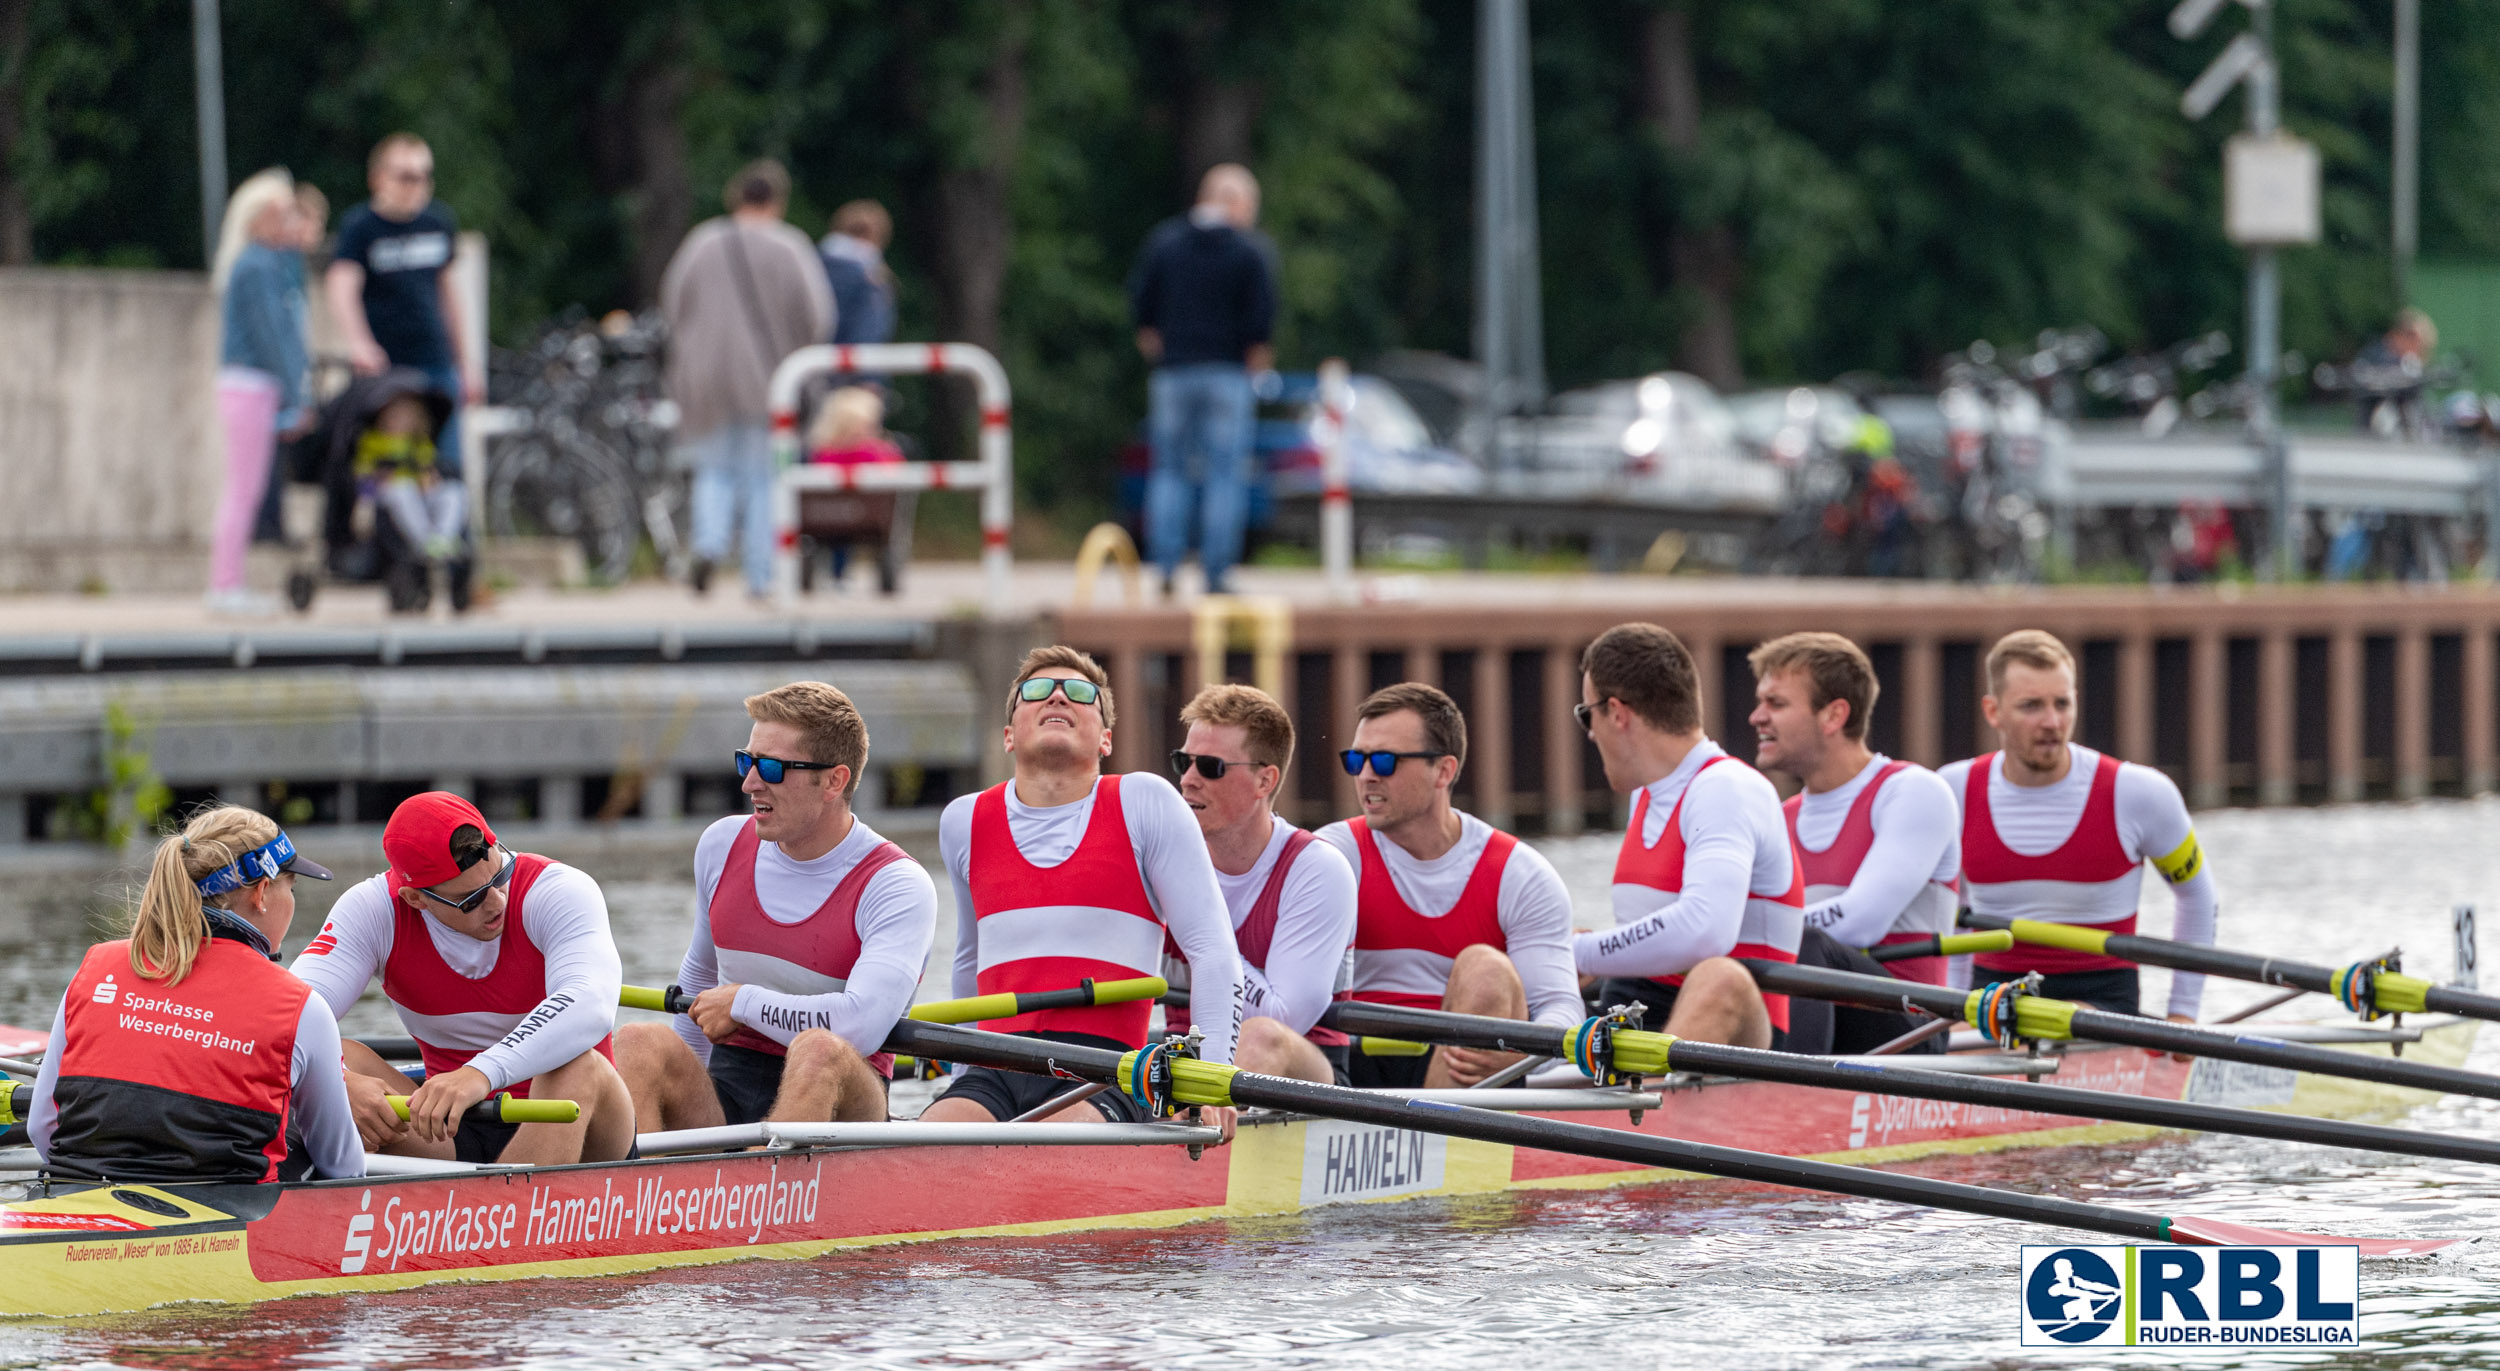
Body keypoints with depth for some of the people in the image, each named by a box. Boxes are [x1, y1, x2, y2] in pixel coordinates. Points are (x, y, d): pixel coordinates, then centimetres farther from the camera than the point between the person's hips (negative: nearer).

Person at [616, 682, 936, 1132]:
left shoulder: (899, 887, -10)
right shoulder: (722, 846, 9)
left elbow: (862, 1025, -26)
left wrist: (744, 1003, -13)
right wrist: (680, 1085, 27)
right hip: (724, 1095, 5)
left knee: (818, 1050, -38)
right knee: (636, 1043, -26)